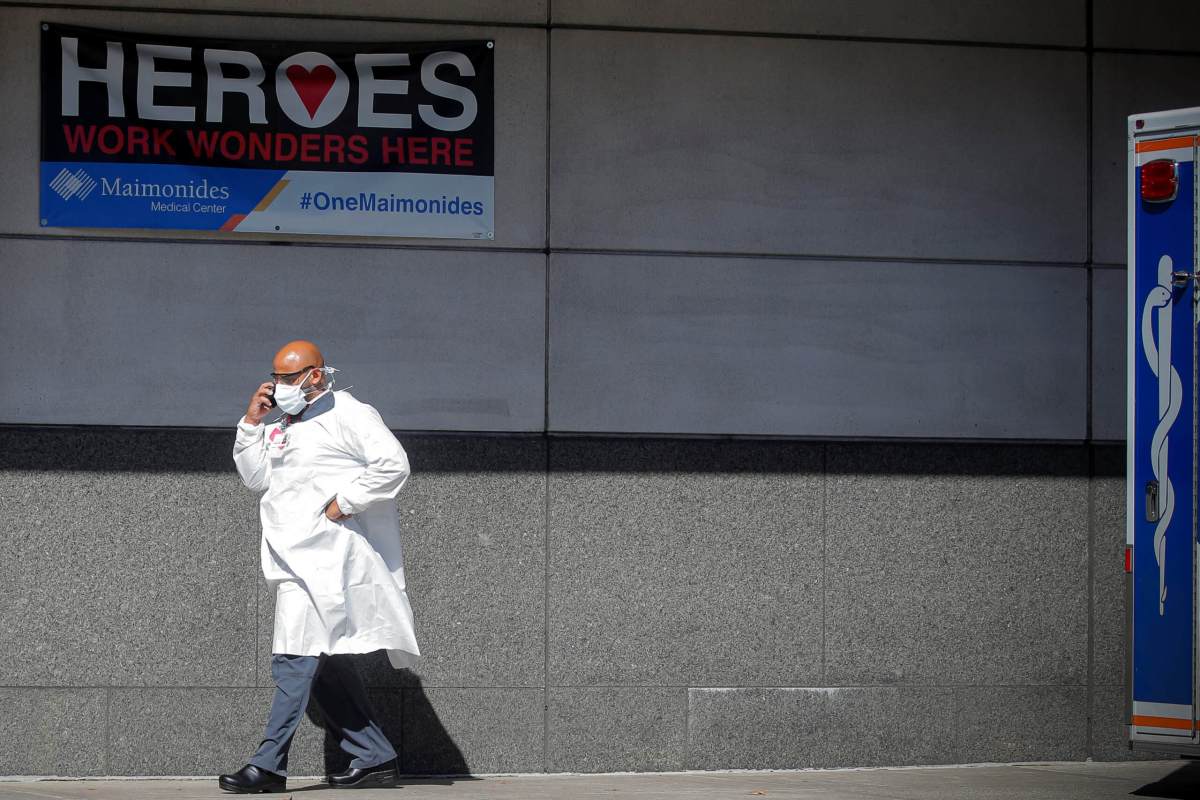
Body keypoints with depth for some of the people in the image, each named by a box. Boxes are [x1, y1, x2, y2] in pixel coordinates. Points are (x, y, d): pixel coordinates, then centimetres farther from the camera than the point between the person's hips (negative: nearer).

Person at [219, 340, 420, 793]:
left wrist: (343, 503, -16)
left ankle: (268, 766, -13)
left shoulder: (348, 414, -5)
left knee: (295, 660, -13)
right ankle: (375, 759, 14)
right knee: (325, 664, 9)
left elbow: (393, 464, -15)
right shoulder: (284, 427, 22)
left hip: (326, 558, -10)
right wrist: (251, 423, 10)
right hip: (296, 560, 10)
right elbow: (255, 477, 19)